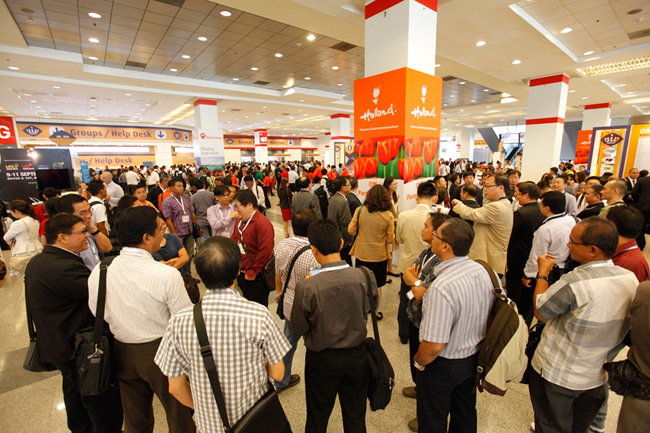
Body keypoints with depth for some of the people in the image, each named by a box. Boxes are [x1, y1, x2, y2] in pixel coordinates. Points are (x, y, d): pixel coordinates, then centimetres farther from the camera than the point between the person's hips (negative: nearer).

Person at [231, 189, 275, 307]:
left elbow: (265, 251, -26)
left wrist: (252, 272, -19)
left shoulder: (262, 223, -20)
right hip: (240, 274, 9)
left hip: (255, 278, -8)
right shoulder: (239, 221, 10)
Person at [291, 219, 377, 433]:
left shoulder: (306, 288, -29)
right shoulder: (365, 277, -21)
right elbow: (370, 308, -2)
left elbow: (299, 328, -13)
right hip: (357, 356, 3)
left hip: (322, 360, -2)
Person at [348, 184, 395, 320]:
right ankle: (376, 312, 31)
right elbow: (390, 240, -8)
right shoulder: (388, 216, -14)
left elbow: (351, 231, -6)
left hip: (362, 253, 1)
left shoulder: (360, 211, -13)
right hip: (379, 255, -1)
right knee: (376, 285, 17)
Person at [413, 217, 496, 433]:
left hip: (443, 366, -7)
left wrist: (418, 361, -11)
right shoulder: (482, 271, -12)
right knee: (465, 416, 31)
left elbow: (434, 345, -31)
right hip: (474, 358, 7)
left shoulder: (442, 287, -37)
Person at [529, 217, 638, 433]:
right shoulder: (631, 279, -8)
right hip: (597, 376, 6)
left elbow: (540, 312, -18)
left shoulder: (574, 283, -33)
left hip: (557, 376, -6)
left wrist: (542, 273, -10)